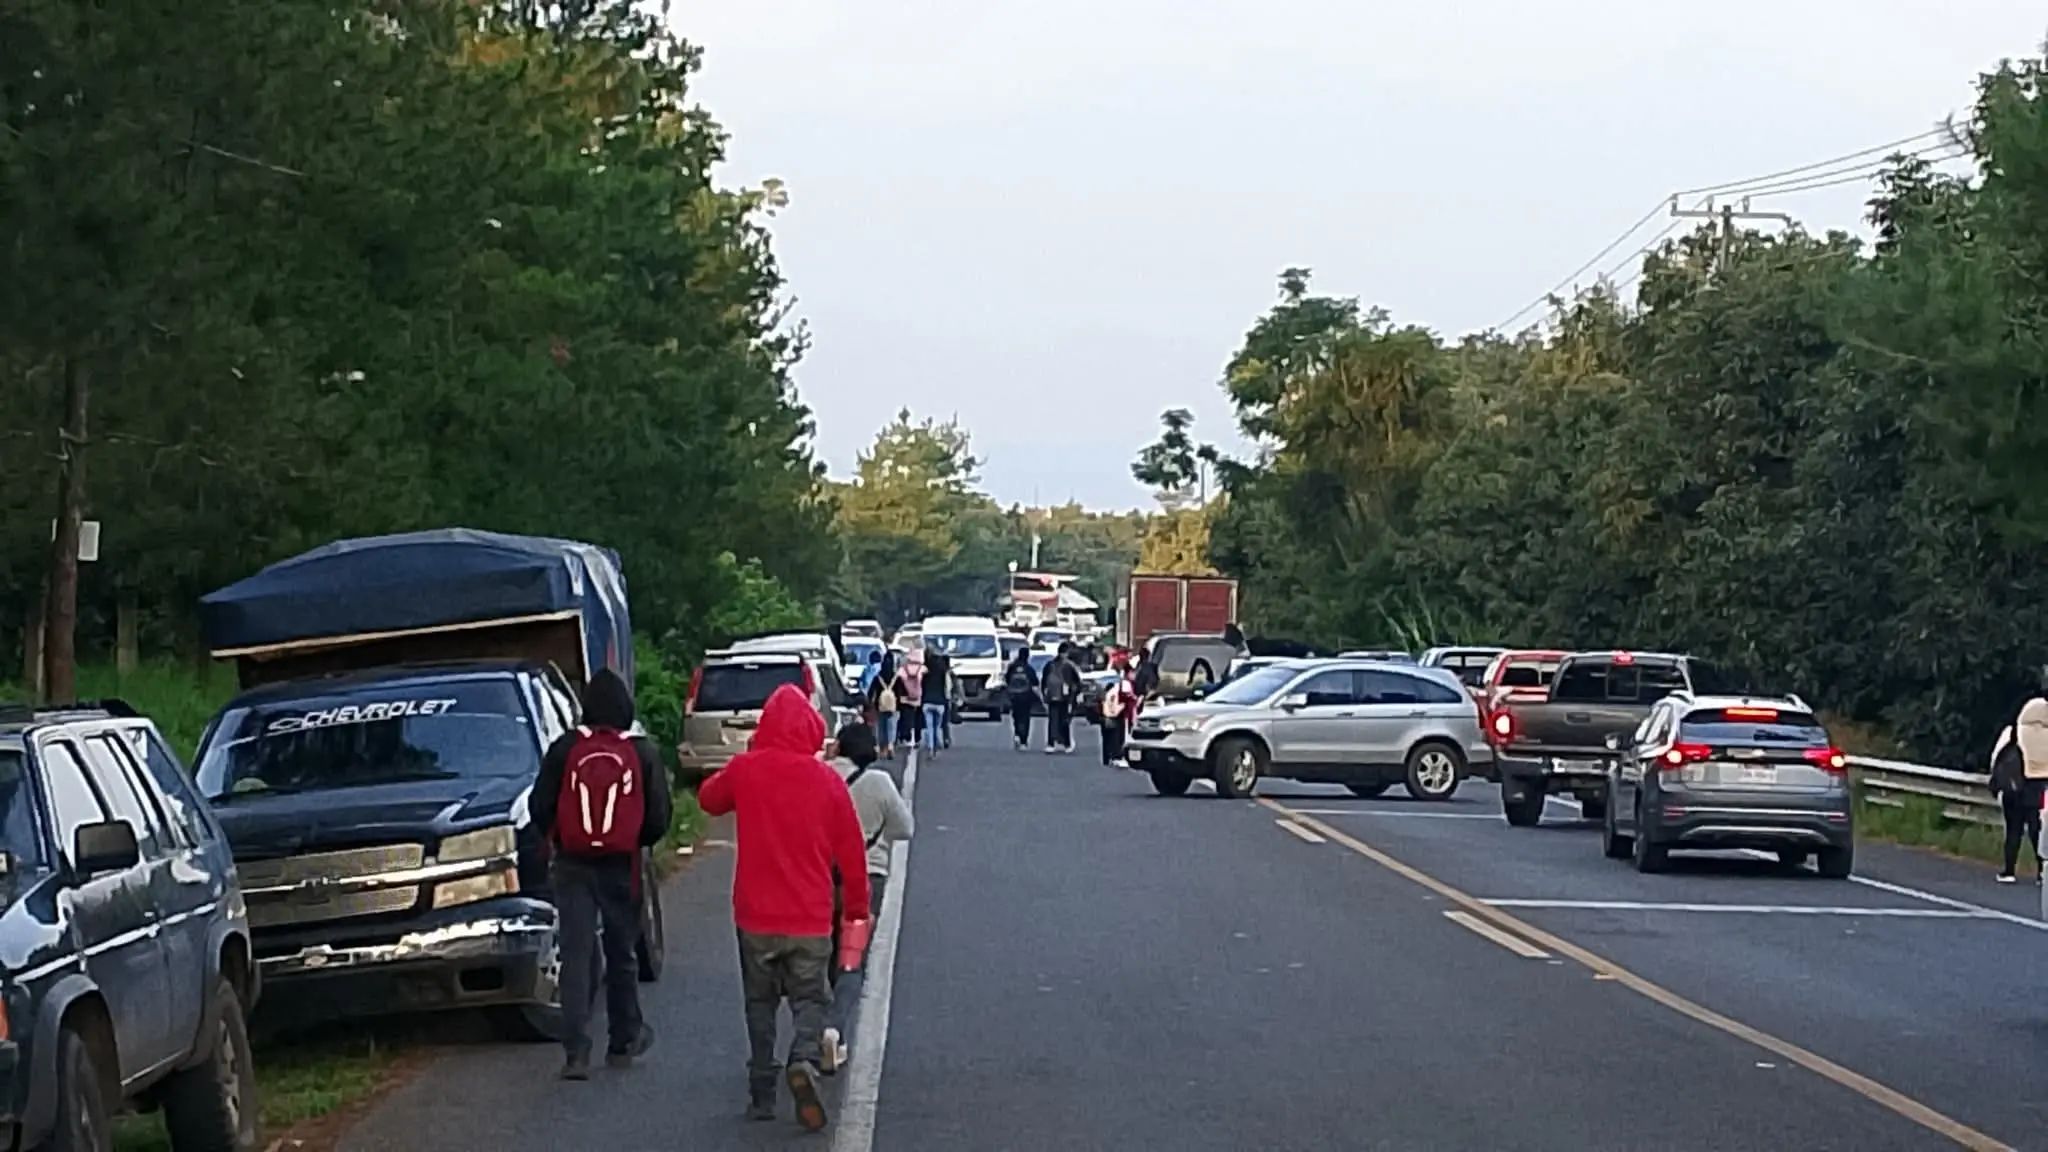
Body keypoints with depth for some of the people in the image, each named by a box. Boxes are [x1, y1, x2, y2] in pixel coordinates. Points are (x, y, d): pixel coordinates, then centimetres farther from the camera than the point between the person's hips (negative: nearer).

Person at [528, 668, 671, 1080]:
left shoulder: (564, 749, -5)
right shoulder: (642, 753, -5)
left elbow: (540, 808, -2)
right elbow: (659, 816, -3)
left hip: (573, 865, 0)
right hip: (621, 867, 0)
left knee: (576, 956, -1)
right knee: (621, 954, 15)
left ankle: (576, 1052, -10)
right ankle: (624, 1040, 27)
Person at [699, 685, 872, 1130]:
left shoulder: (744, 770, -7)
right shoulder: (827, 780, -7)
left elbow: (709, 799, 15)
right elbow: (851, 850, 1)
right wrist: (857, 906, 14)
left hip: (755, 914, 1)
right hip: (810, 918, -1)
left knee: (760, 1003, 16)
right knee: (811, 999, 11)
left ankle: (762, 1092, 13)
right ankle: (804, 1060, -17)